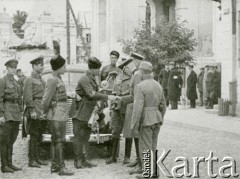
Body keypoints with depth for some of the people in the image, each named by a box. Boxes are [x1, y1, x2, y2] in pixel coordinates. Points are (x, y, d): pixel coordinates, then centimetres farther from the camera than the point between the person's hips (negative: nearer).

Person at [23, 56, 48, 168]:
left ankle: (37, 158, 19)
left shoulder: (41, 80, 18)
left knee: (39, 135, 12)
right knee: (34, 135, -5)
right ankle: (31, 160, 1)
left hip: (42, 111, 8)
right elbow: (27, 97, -15)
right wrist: (32, 110, -19)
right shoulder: (29, 80, -8)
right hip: (35, 112, -8)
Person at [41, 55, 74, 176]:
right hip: (57, 114, -9)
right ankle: (61, 167, -5)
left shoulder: (57, 79, 14)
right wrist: (45, 113, -4)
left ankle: (54, 166, 18)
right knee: (59, 141, -8)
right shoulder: (52, 80, -15)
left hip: (61, 114, 9)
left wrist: (45, 113, 12)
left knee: (55, 140, 12)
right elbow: (46, 98, -16)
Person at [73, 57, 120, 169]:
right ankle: (77, 161, 3)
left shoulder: (92, 79, 16)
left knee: (85, 137, 12)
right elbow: (91, 94, -25)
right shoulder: (84, 79, -15)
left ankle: (83, 160, 19)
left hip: (88, 113, 9)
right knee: (79, 137, -3)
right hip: (80, 114, -9)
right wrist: (107, 97, -26)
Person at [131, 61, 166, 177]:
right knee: (152, 147, 17)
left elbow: (137, 108, -21)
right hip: (156, 120, 7)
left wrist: (134, 126, -16)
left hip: (145, 121, -7)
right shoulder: (158, 86, 7)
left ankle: (150, 173, 4)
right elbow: (163, 106, 13)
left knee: (145, 149, 1)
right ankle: (151, 169, 24)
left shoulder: (140, 86, -17)